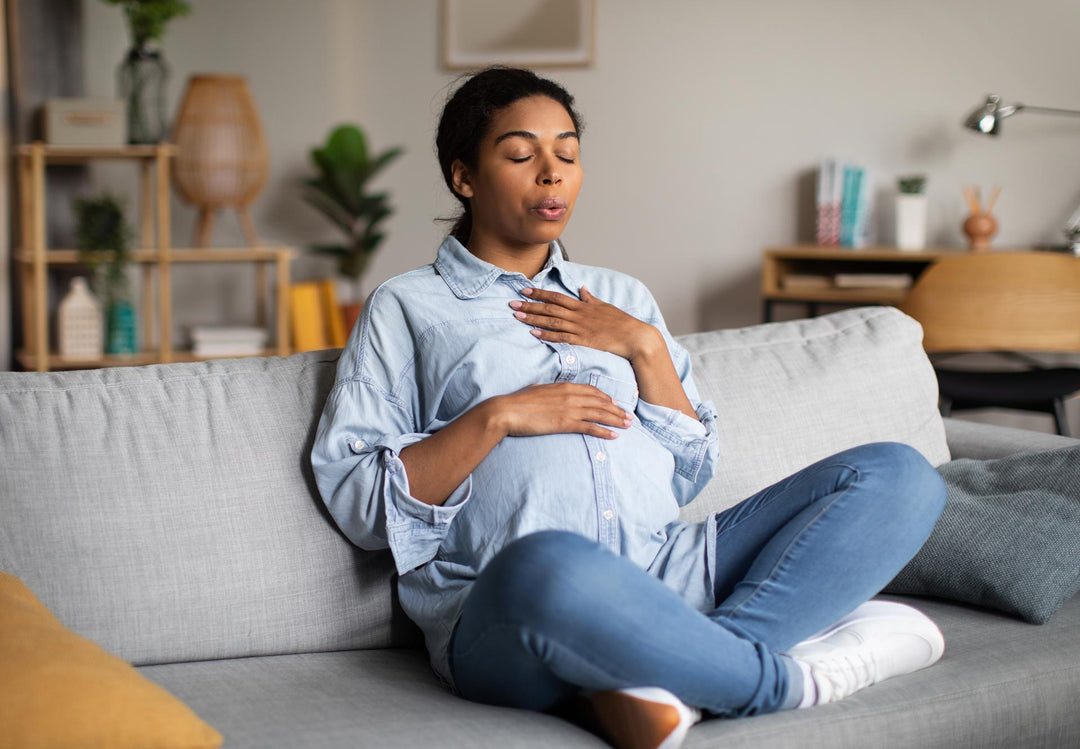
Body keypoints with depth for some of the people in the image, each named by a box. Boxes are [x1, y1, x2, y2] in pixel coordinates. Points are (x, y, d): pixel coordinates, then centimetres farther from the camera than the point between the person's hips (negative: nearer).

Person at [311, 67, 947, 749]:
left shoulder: (623, 298, 28)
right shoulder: (406, 308, 15)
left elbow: (690, 476, 20)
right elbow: (356, 500, 3)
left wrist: (646, 348, 6)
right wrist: (497, 418, -7)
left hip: (670, 574, 6)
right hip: (507, 616, -5)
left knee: (899, 475, -11)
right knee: (548, 566, -43)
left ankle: (663, 678, -29)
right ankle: (793, 677, -20)